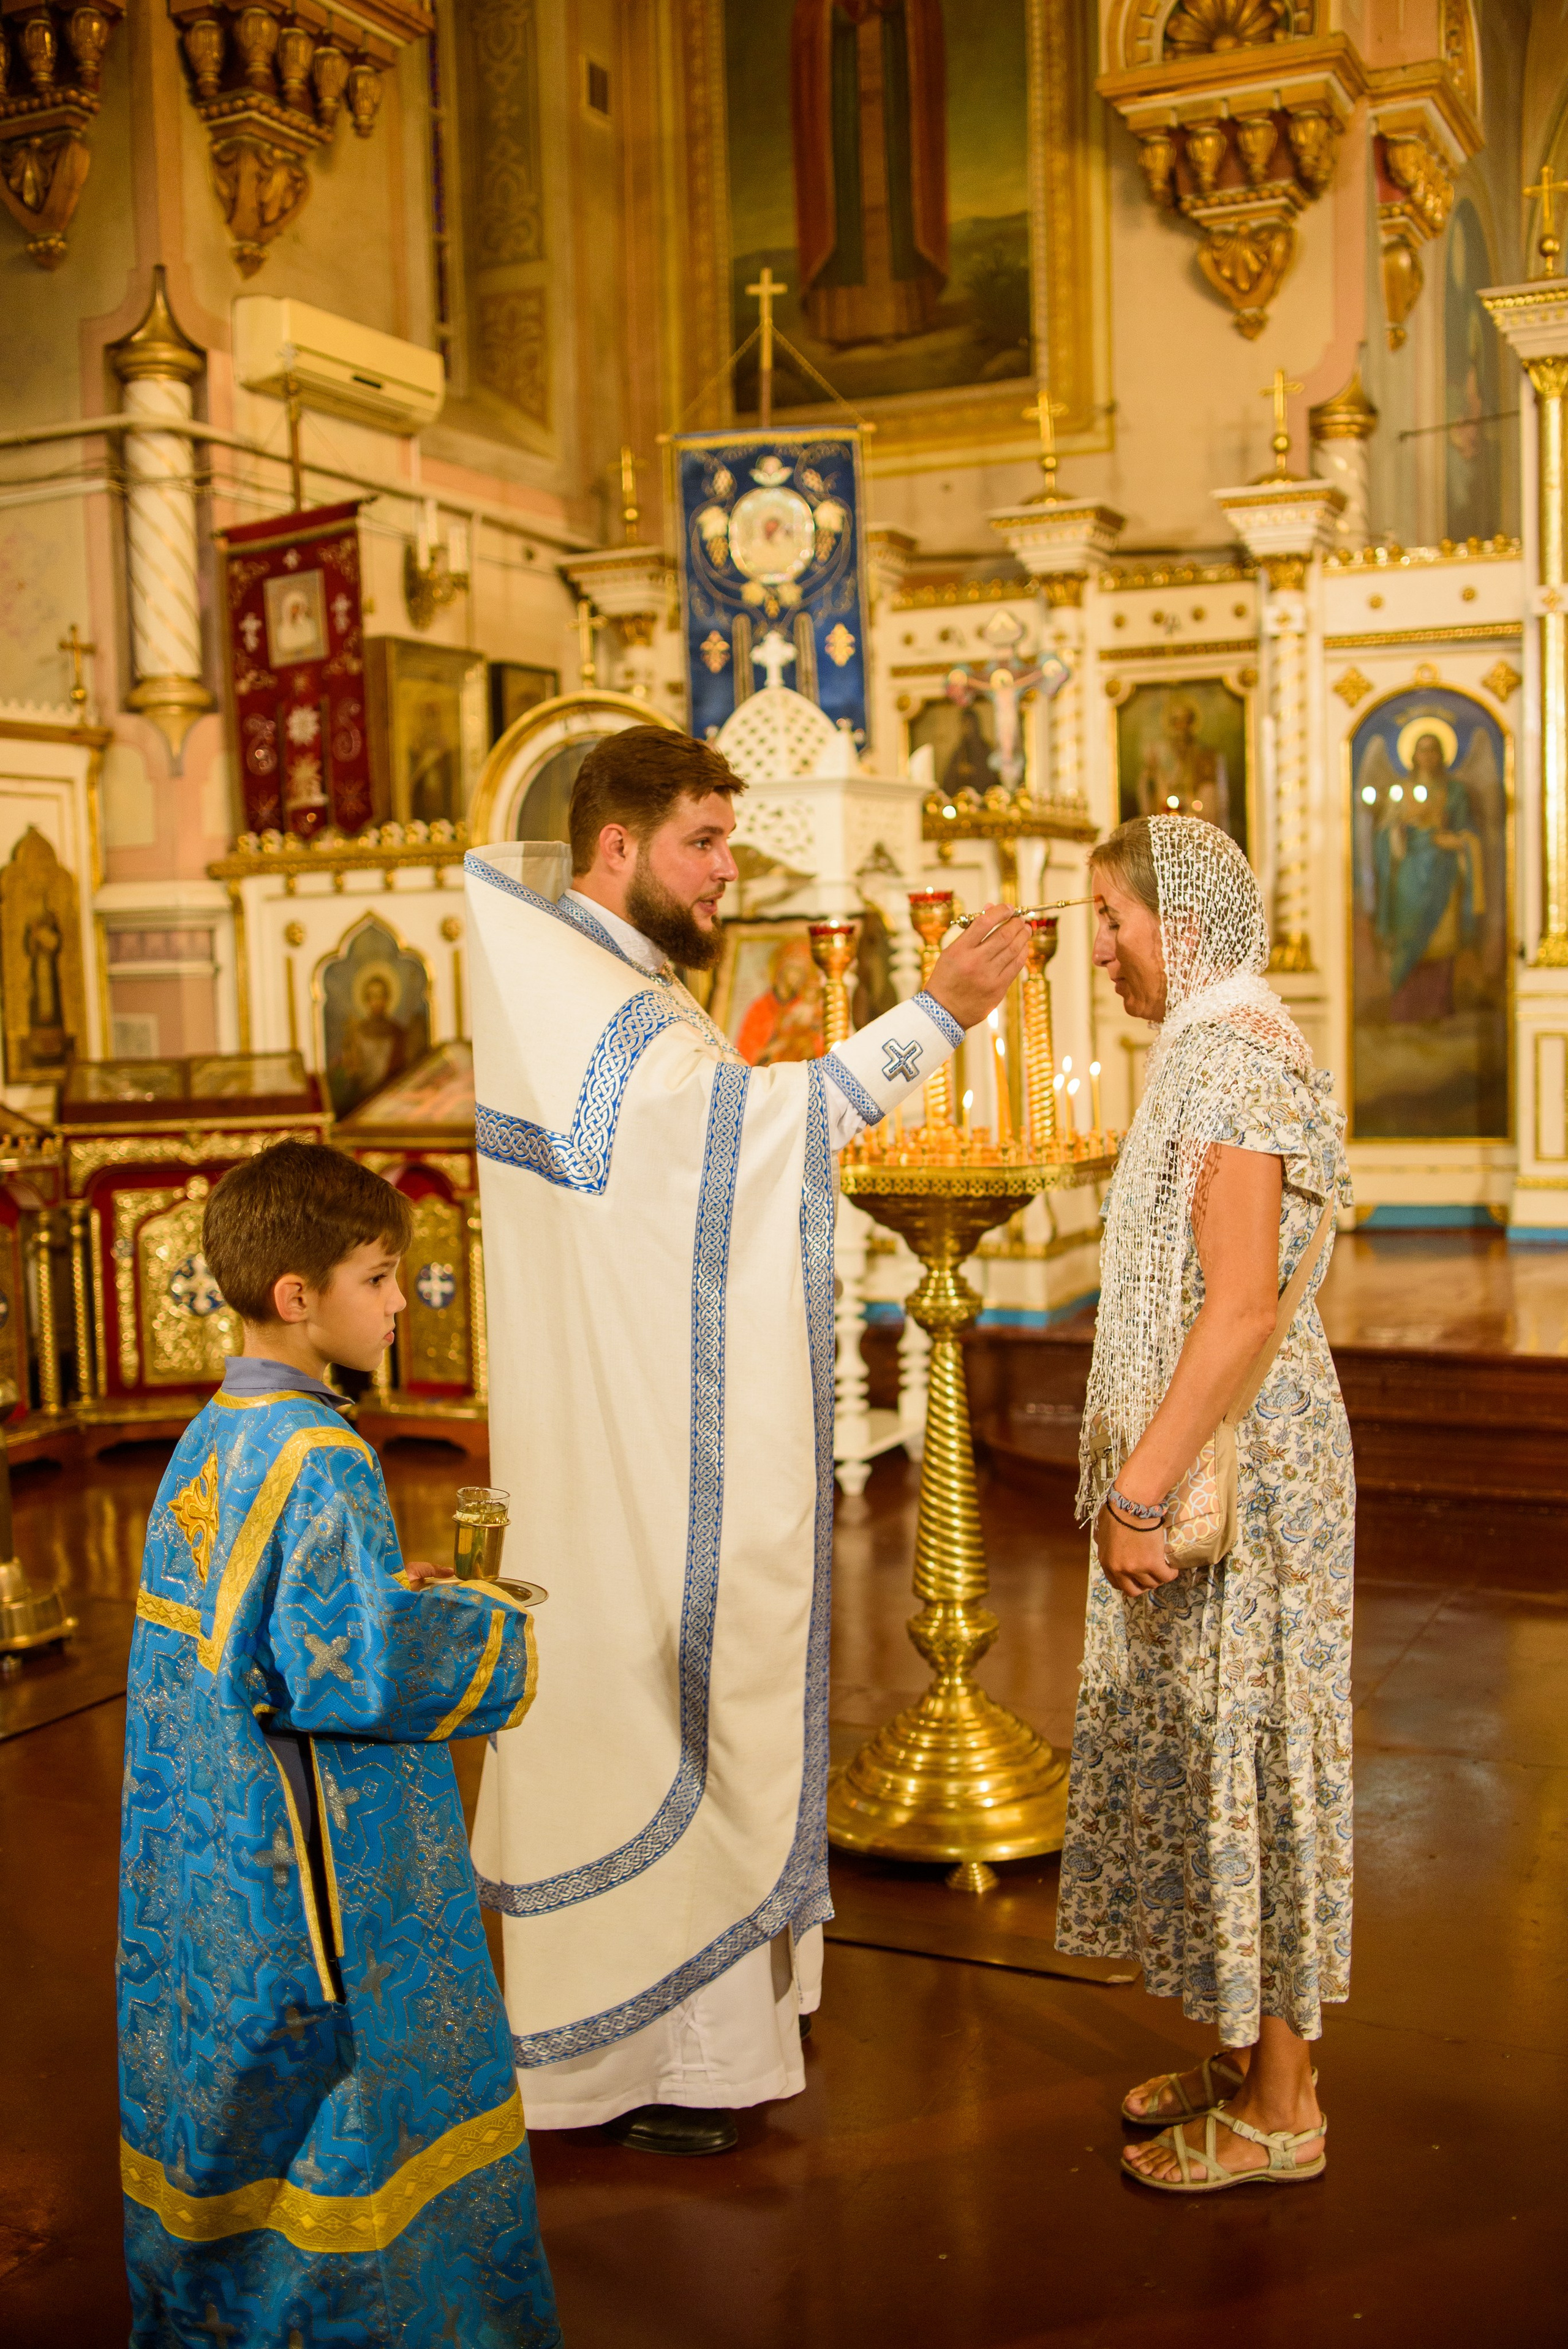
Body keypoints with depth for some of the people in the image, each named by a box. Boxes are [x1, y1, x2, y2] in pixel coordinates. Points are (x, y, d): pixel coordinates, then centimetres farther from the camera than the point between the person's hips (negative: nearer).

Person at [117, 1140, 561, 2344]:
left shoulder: (211, 1436, 6)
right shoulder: (319, 1457, -22)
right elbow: (357, 1670, -27)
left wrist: (399, 1592, 9)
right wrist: (487, 1631, -12)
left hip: (205, 1849, 9)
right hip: (317, 1857, -9)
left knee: (226, 2086, 20)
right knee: (343, 2084, 5)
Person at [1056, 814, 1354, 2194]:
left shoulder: (1235, 1058, -18)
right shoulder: (1211, 1049, 14)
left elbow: (1244, 1309, -25)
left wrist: (1142, 1490, -24)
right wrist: (1139, 1478, 20)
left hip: (1239, 1468, -10)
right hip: (1203, 1461, 10)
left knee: (1249, 1762, 0)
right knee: (1214, 1762, 16)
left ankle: (1280, 2115, 13)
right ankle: (1250, 2060, 29)